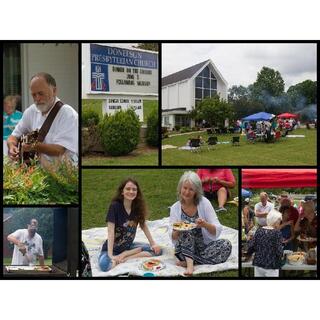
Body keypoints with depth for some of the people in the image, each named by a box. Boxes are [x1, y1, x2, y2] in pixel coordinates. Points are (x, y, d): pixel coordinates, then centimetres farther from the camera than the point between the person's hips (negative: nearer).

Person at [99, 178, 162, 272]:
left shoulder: (137, 207, -4)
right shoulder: (115, 206, -19)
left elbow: (143, 226, 8)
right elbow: (110, 231, -24)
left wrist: (153, 244, 2)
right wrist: (110, 255, -31)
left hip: (128, 245, 6)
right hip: (113, 247, -6)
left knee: (157, 250, -9)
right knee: (104, 264, -38)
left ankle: (124, 256, -9)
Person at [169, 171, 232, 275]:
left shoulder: (204, 203, -7)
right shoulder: (175, 208, -2)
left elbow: (218, 230, -10)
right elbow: (173, 238, -5)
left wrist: (205, 225, -31)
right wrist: (177, 231, -28)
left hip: (204, 246, 1)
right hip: (185, 248, 0)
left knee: (226, 245, -27)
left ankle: (187, 261, -20)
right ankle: (190, 263, -33)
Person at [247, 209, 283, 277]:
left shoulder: (259, 230, 1)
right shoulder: (277, 233, -11)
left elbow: (250, 246, 0)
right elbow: (279, 251, -14)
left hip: (258, 264, 5)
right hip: (271, 266, -5)